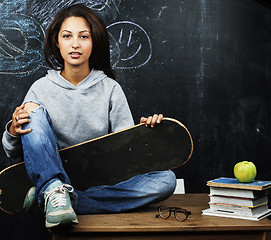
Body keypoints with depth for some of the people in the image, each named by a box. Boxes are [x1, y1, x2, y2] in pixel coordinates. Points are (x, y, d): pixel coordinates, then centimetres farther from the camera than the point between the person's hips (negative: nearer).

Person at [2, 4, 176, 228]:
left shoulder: (110, 88, 2)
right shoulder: (41, 88, 2)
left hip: (100, 183, 1)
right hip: (51, 175, -1)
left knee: (166, 179, -23)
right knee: (33, 110, -18)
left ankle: (66, 200, -28)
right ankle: (53, 191, -32)